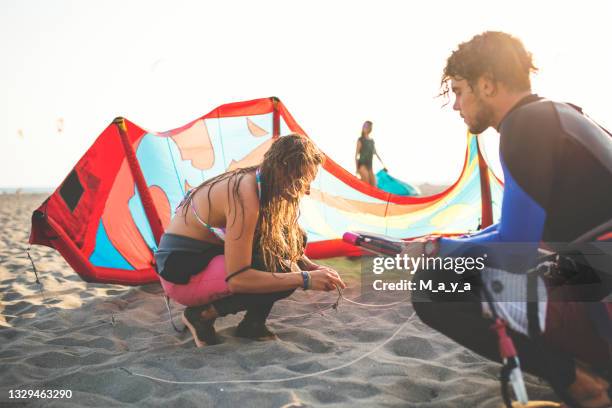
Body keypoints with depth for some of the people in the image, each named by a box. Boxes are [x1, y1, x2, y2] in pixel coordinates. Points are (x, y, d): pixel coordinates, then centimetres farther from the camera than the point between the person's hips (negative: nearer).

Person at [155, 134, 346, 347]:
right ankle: (203, 314, -5)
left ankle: (252, 324, 5)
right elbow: (237, 279, -30)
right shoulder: (246, 196, -28)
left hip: (208, 256, 9)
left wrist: (312, 267, -1)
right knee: (282, 271, -22)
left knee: (293, 240, -2)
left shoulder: (256, 182, -2)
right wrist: (304, 279, -27)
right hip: (183, 274, -9)